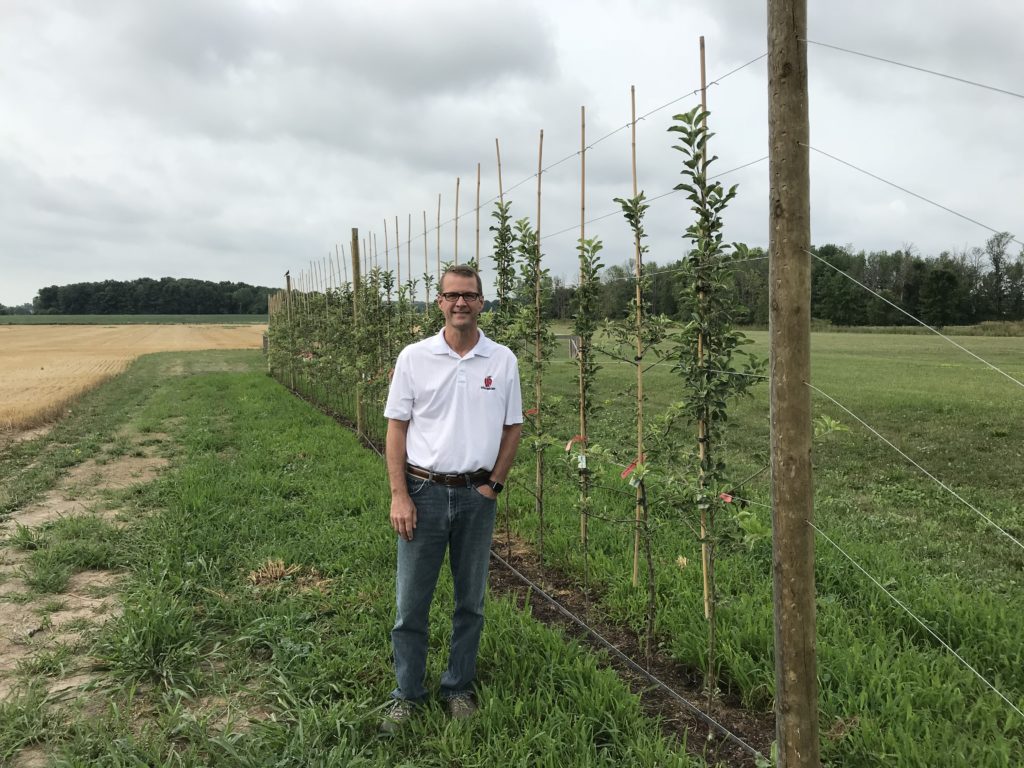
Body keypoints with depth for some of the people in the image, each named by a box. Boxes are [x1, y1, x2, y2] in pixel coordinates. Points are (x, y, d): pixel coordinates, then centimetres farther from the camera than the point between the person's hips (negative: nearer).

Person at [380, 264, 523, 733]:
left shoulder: (503, 361, 0)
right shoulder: (414, 357, -3)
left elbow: (512, 428, 6)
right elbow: (396, 428, -1)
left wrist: (492, 484, -2)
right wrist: (399, 495, -7)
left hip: (477, 495, 1)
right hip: (424, 491, -1)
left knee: (471, 601, 13)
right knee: (411, 601, 6)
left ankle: (459, 687, 31)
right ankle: (407, 695, 23)